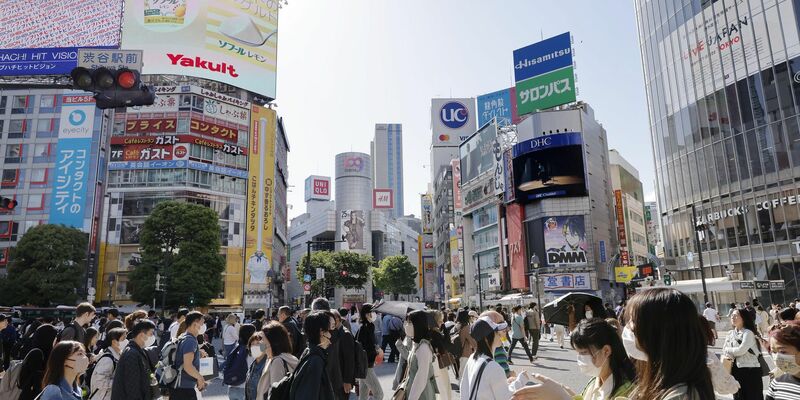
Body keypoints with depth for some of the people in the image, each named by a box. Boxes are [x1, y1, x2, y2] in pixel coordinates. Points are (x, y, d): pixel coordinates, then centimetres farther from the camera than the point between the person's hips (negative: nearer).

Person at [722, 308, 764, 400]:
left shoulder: (748, 333, -10)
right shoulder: (730, 333, 9)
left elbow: (741, 350, -19)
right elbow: (724, 350, 6)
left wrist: (728, 350, -3)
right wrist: (729, 356, -14)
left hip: (750, 370, -6)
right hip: (736, 370, 6)